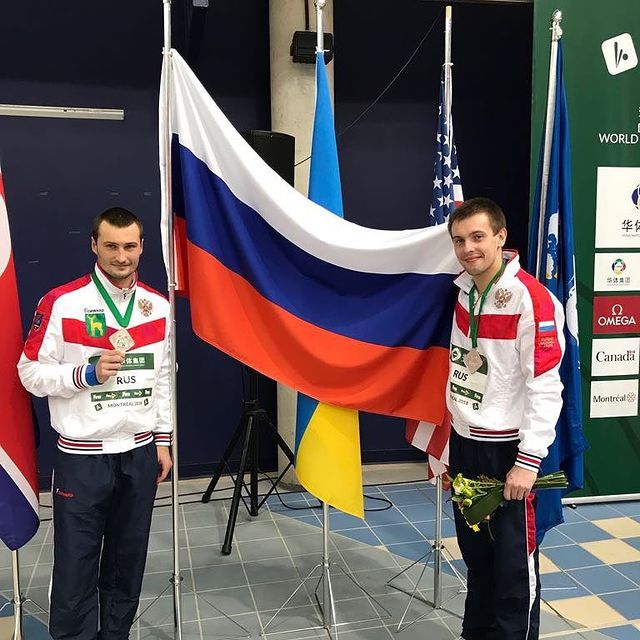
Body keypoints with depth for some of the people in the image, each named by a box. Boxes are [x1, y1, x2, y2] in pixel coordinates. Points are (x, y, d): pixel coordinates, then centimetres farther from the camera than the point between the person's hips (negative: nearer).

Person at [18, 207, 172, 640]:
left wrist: (163, 441, 11)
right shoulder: (61, 303, -9)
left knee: (128, 560, 15)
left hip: (141, 453, 4)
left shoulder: (158, 306, 4)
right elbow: (31, 373, -6)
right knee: (77, 563, 4)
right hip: (82, 457, -4)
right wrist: (87, 373, -21)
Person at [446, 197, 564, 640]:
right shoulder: (464, 290, 6)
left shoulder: (531, 298, -18)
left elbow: (546, 385, -19)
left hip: (506, 448, -7)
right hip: (464, 442, 7)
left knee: (513, 562, 3)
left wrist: (529, 459, -19)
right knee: (475, 553, 20)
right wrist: (453, 438, 16)